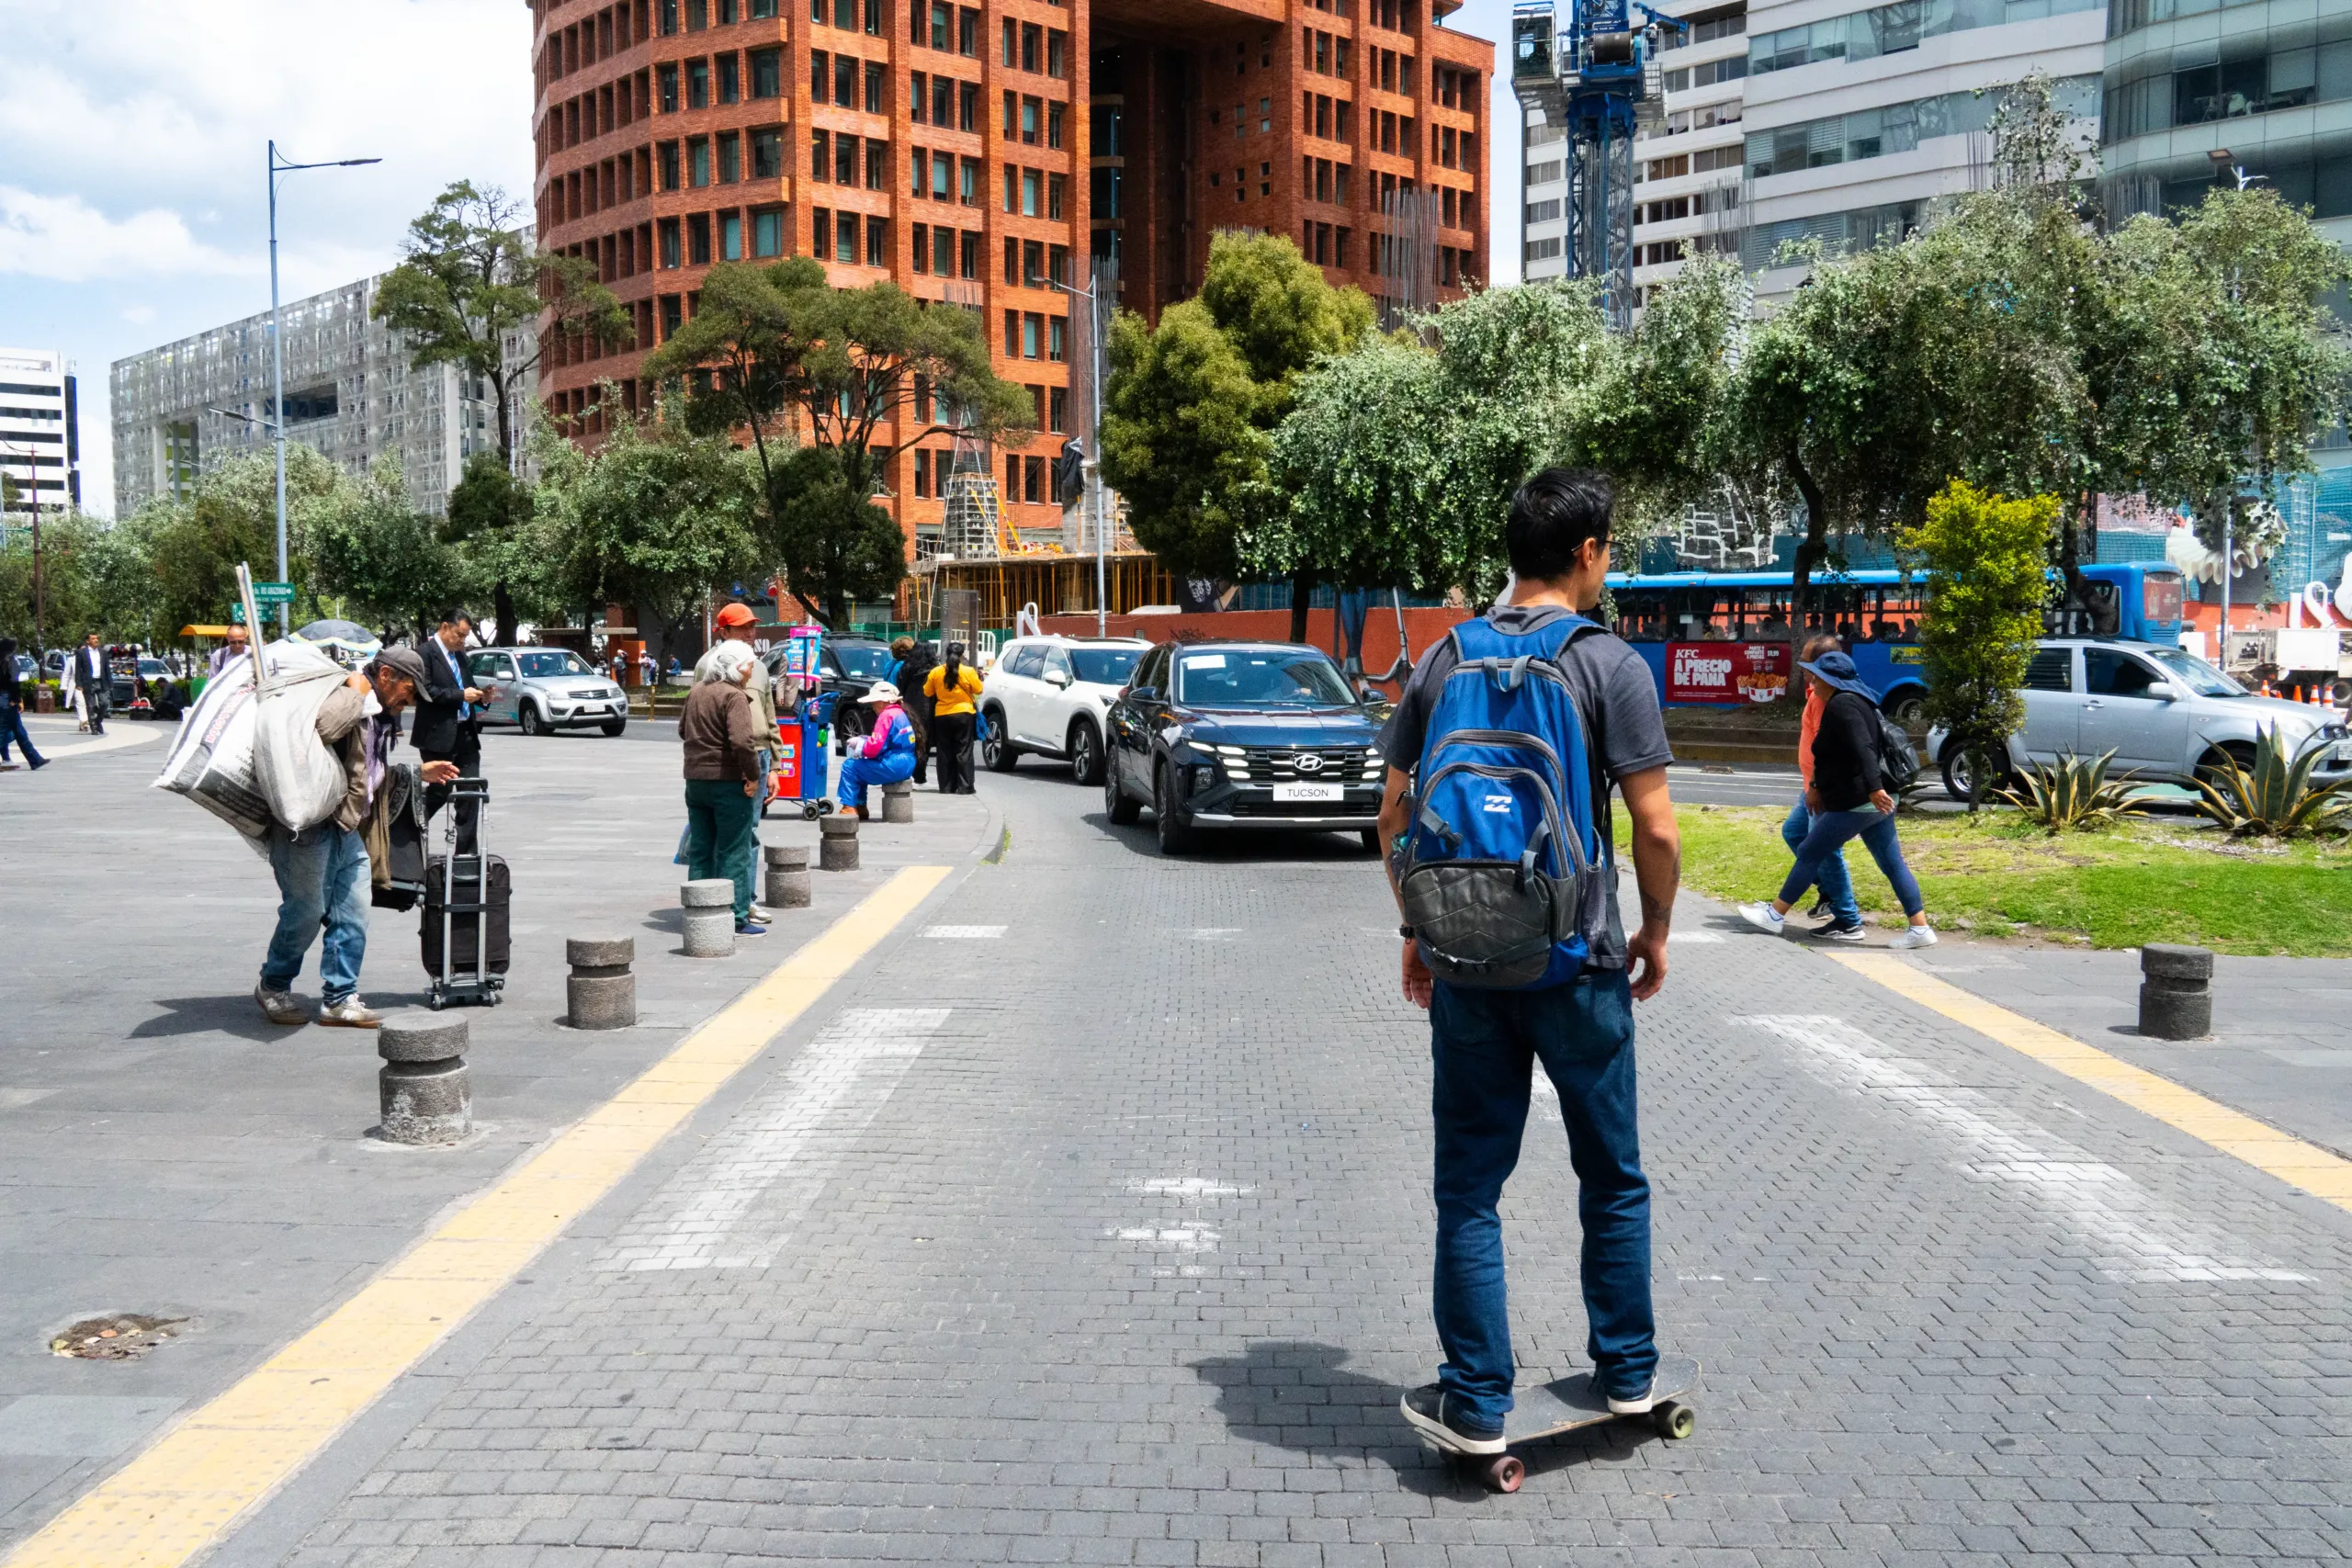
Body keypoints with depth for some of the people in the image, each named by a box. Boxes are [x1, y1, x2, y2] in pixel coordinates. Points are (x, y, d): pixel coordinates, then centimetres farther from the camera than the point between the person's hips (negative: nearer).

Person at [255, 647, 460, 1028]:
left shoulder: (383, 718, 19)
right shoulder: (346, 700, -13)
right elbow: (319, 728, -36)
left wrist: (422, 772, 30)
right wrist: (357, 696, -25)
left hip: (349, 831, 10)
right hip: (311, 826, -9)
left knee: (353, 917, 6)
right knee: (306, 912, 0)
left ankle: (340, 999, 14)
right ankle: (272, 986, 21)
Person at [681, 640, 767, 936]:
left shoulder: (696, 692, 10)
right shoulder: (734, 696, -16)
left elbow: (683, 730, 24)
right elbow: (742, 741, -27)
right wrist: (752, 775, -18)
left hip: (695, 779, 8)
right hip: (728, 781, -8)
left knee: (700, 850, 13)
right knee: (734, 853, 0)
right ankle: (737, 919, 3)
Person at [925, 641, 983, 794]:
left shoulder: (935, 672, -2)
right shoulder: (968, 672, -8)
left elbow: (927, 692, 5)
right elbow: (978, 690, -1)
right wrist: (978, 677, 17)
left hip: (942, 716, 2)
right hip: (963, 714, -2)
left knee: (945, 753, 9)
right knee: (963, 752, 2)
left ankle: (946, 787, 9)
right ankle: (964, 787, -2)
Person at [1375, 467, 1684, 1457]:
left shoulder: (1441, 662, 3)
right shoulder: (1609, 665, -8)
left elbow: (1395, 818, 6)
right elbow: (1656, 830, -11)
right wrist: (1656, 929, 5)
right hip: (1578, 964, -2)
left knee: (1469, 1186, 9)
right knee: (1612, 1178, 16)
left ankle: (1477, 1404, 14)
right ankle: (1627, 1374, 28)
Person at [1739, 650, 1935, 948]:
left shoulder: (1841, 705, -14)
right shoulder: (1852, 701, 18)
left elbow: (1863, 749, -27)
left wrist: (1874, 788, -36)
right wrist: (1817, 787, 30)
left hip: (1854, 804, -10)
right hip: (1873, 803, 10)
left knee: (1809, 854, 2)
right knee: (1892, 864, 7)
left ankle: (1775, 915, 12)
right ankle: (1920, 928, 4)